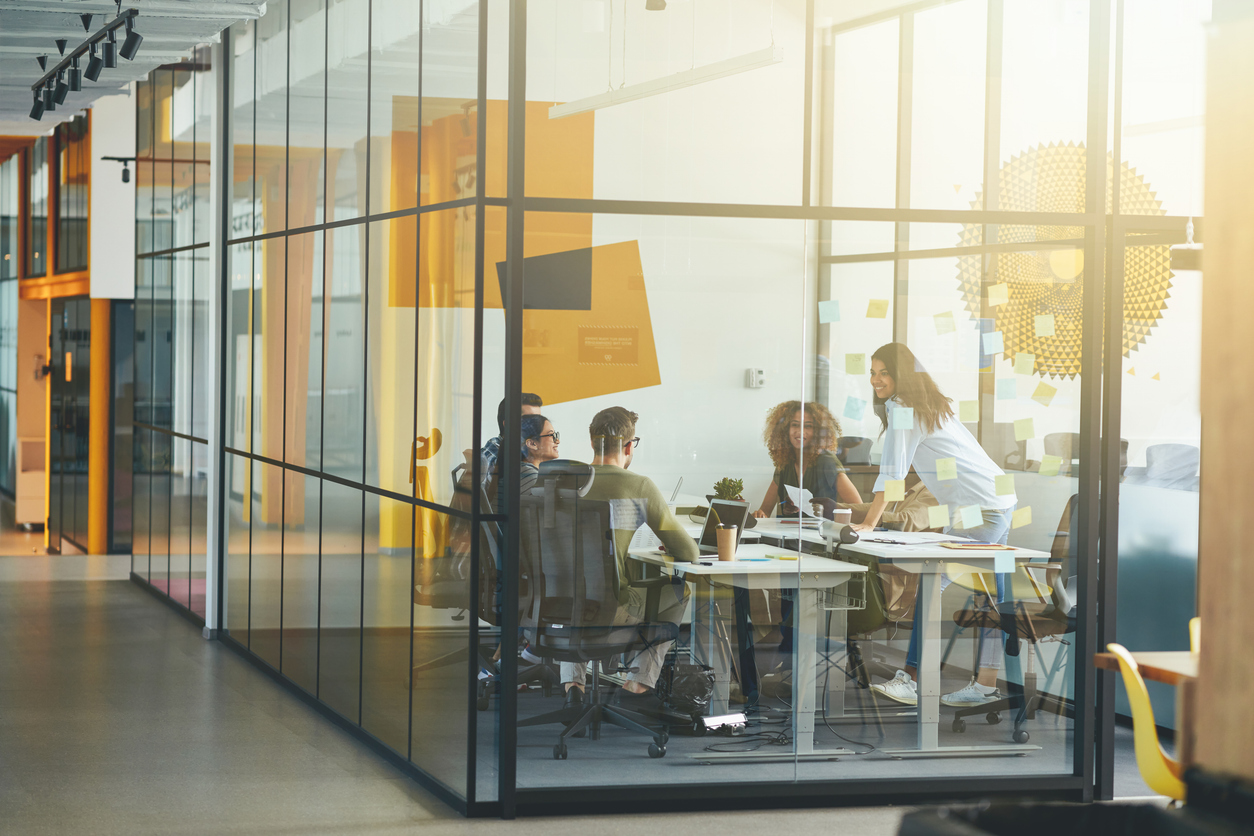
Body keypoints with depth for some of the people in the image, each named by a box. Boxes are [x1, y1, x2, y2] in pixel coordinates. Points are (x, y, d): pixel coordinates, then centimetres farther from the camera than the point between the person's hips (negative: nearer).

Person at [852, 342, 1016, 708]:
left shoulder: (903, 408, -11)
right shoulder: (926, 405, 18)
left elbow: (892, 470, -17)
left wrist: (869, 523, -17)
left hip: (978, 510, -11)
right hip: (1000, 503, 11)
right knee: (991, 598, 10)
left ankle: (912, 678, -11)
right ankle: (987, 683, 15)